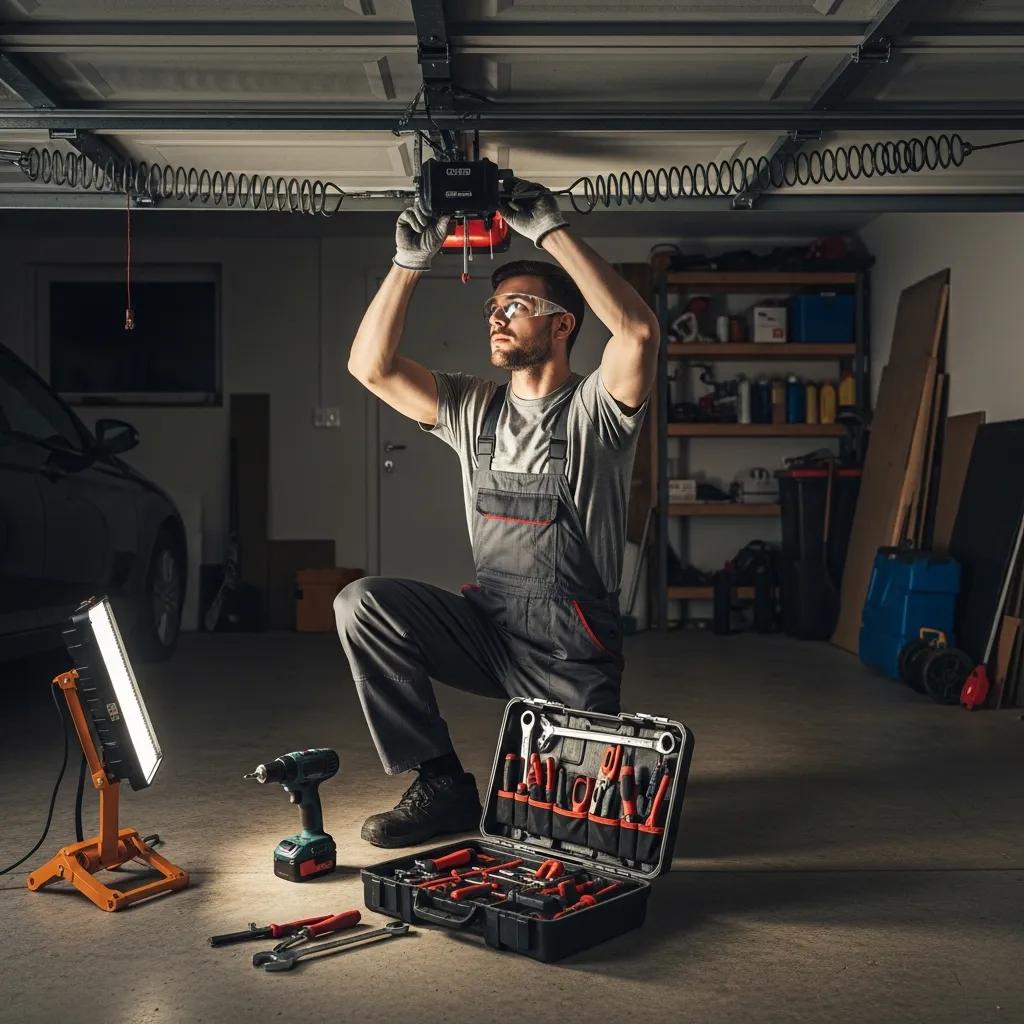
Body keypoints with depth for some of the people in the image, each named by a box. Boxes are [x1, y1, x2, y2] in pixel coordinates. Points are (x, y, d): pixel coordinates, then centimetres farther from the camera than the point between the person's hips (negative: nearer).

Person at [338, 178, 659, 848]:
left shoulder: (594, 409, -8)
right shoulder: (473, 408, 7)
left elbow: (639, 331, -29)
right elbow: (371, 366, 0)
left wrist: (551, 231, -25)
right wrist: (411, 262, -9)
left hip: (573, 655, -4)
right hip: (488, 627, 4)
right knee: (362, 603, -19)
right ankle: (444, 786, -8)